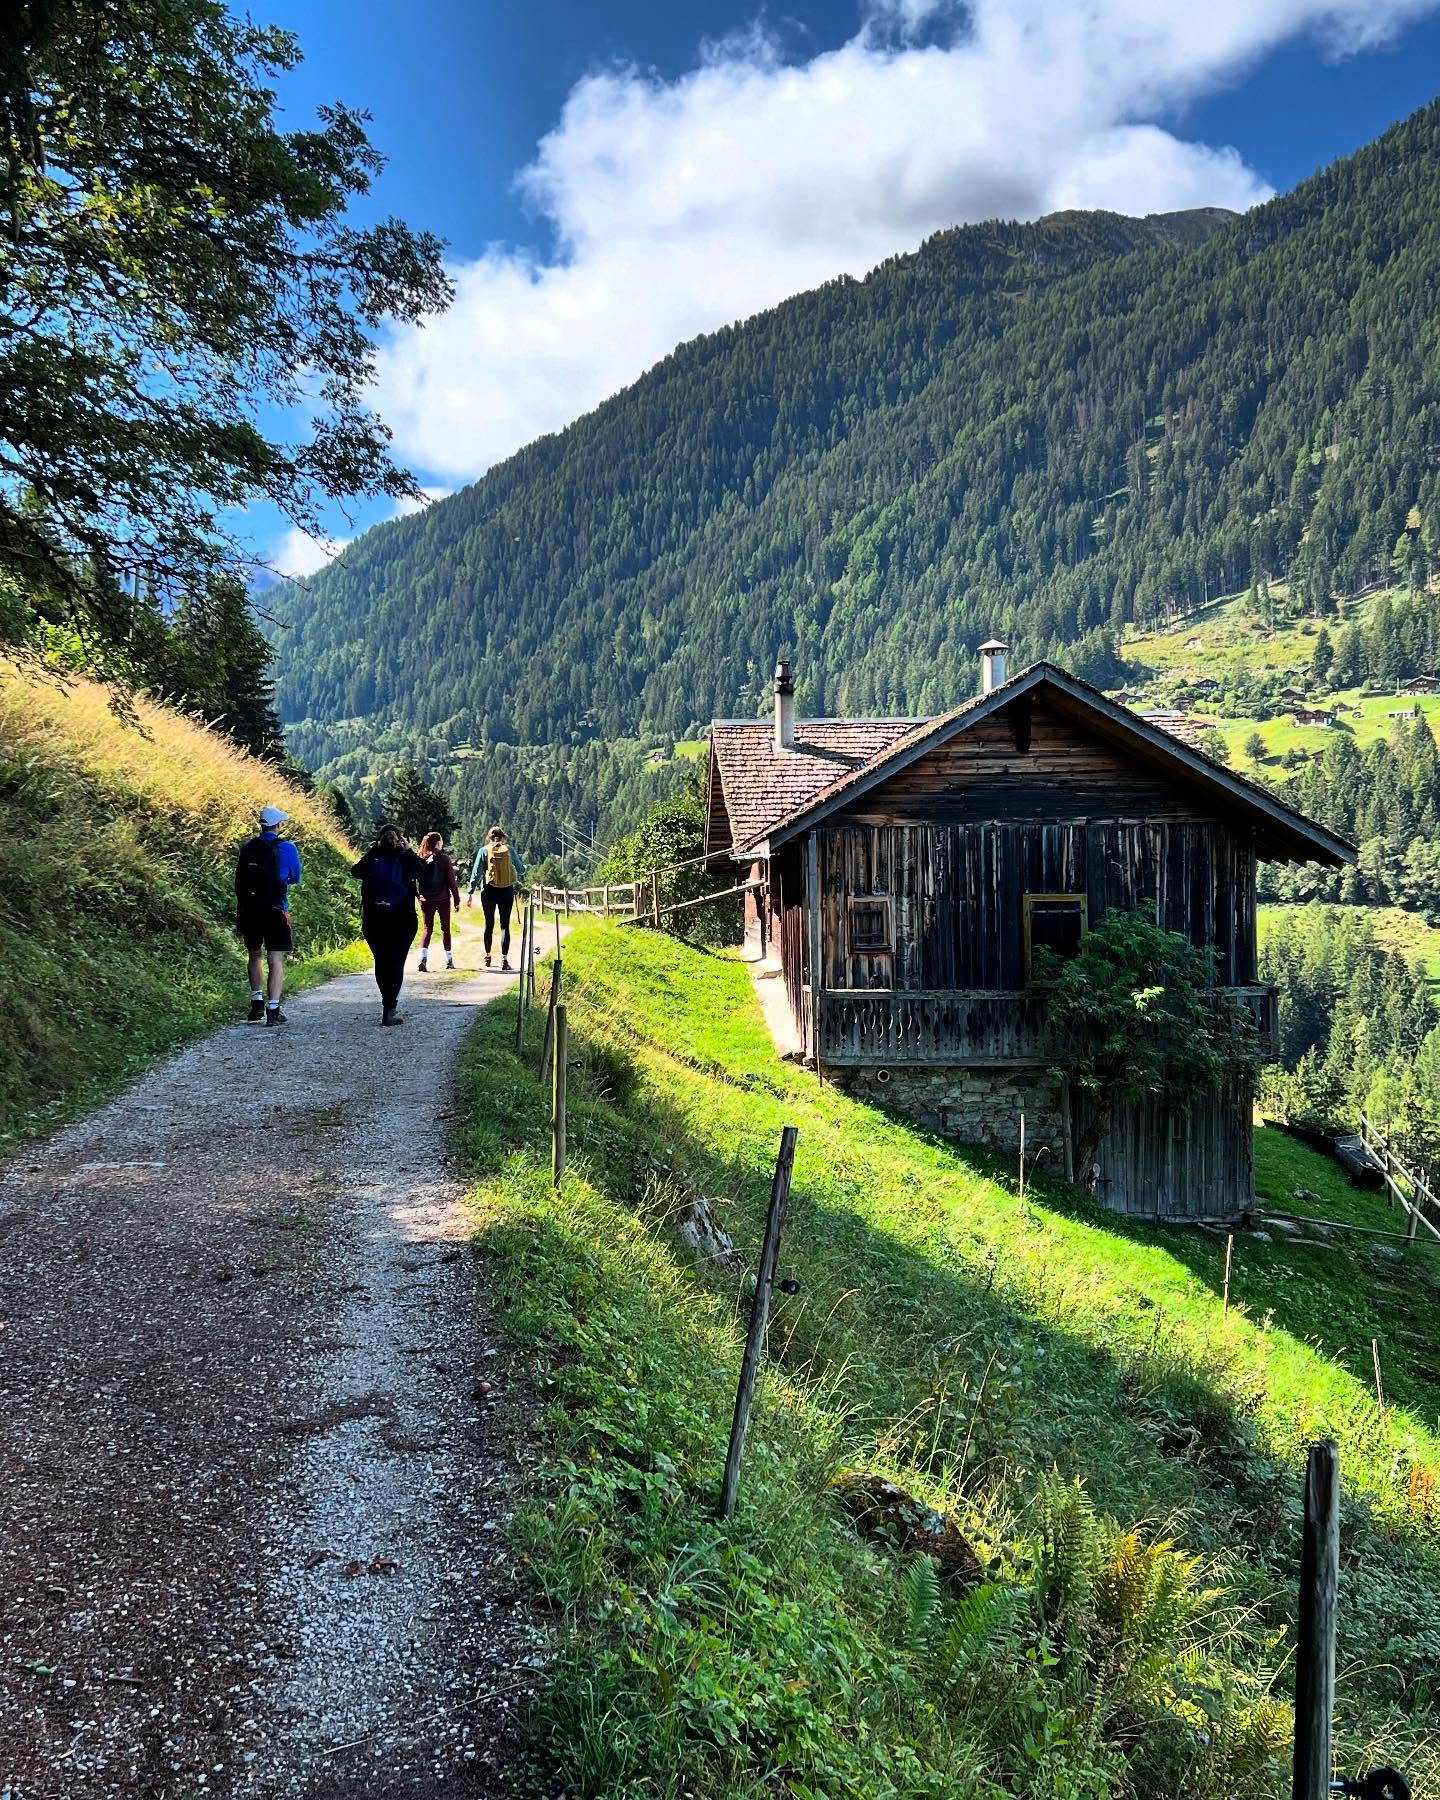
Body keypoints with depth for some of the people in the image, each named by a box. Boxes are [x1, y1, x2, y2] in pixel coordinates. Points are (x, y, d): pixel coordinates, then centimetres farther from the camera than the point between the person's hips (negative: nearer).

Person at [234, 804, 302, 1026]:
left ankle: (257, 1003, 18)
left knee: (254, 955, 20)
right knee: (276, 960, -2)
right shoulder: (286, 848, -7)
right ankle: (273, 1010, -9)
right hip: (276, 911, -3)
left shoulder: (247, 847, 2)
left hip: (249, 910, 3)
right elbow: (295, 879, 5)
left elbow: (239, 880, 11)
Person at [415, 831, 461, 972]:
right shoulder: (444, 859, -10)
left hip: (426, 899, 2)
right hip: (443, 899, -2)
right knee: (445, 928, 12)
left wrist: (418, 895, 12)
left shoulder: (420, 859, -2)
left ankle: (423, 957, -14)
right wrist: (457, 899, -1)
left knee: (427, 928, 7)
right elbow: (452, 881, -8)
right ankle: (449, 959, 17)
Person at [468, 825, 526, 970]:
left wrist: (471, 893, 1)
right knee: (505, 925, 2)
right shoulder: (509, 850, 0)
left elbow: (476, 872, -3)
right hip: (507, 891, 0)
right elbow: (521, 870, 7)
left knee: (489, 924, 14)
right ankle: (504, 959, -7)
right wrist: (524, 868, 31)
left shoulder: (483, 850, -2)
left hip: (489, 891, 0)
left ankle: (487, 957, 23)